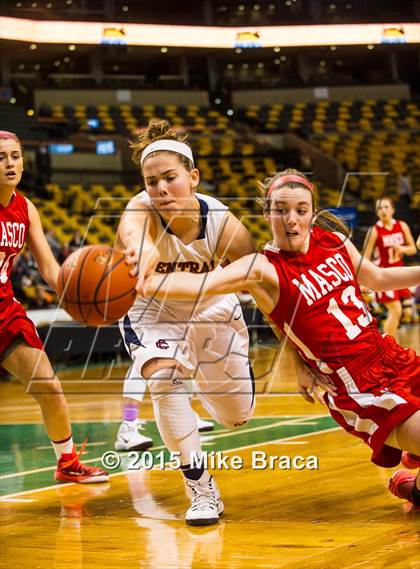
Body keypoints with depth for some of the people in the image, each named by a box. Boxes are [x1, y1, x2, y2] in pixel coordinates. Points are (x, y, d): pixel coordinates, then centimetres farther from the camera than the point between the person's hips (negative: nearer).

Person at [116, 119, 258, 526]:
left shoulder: (223, 225, -31)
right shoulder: (142, 210, -35)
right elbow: (131, 228, -62)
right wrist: (142, 248, -87)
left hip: (211, 311, 2)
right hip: (151, 313, -2)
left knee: (237, 416, 12)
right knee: (165, 379, -30)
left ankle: (203, 383, 49)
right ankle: (201, 488, -15)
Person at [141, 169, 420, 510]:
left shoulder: (333, 239, 1)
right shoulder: (264, 269, -17)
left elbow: (376, 278, 20)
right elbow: (201, 284, -34)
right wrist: (146, 284, -50)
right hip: (360, 392, -7)